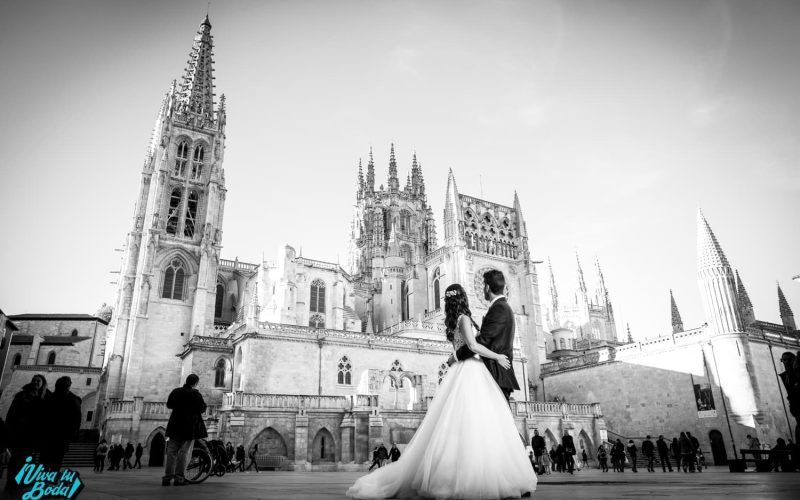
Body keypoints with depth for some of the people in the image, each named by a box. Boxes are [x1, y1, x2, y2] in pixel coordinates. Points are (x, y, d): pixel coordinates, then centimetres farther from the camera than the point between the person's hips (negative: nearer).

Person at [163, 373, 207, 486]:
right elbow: (202, 409, -10)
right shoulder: (196, 394, -10)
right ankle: (179, 478, -3)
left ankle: (167, 477, 8)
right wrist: (203, 403, 9)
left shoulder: (175, 391, 5)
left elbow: (169, 405, 14)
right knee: (184, 452, 0)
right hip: (190, 426, -5)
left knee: (171, 451, 9)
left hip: (175, 425, 5)